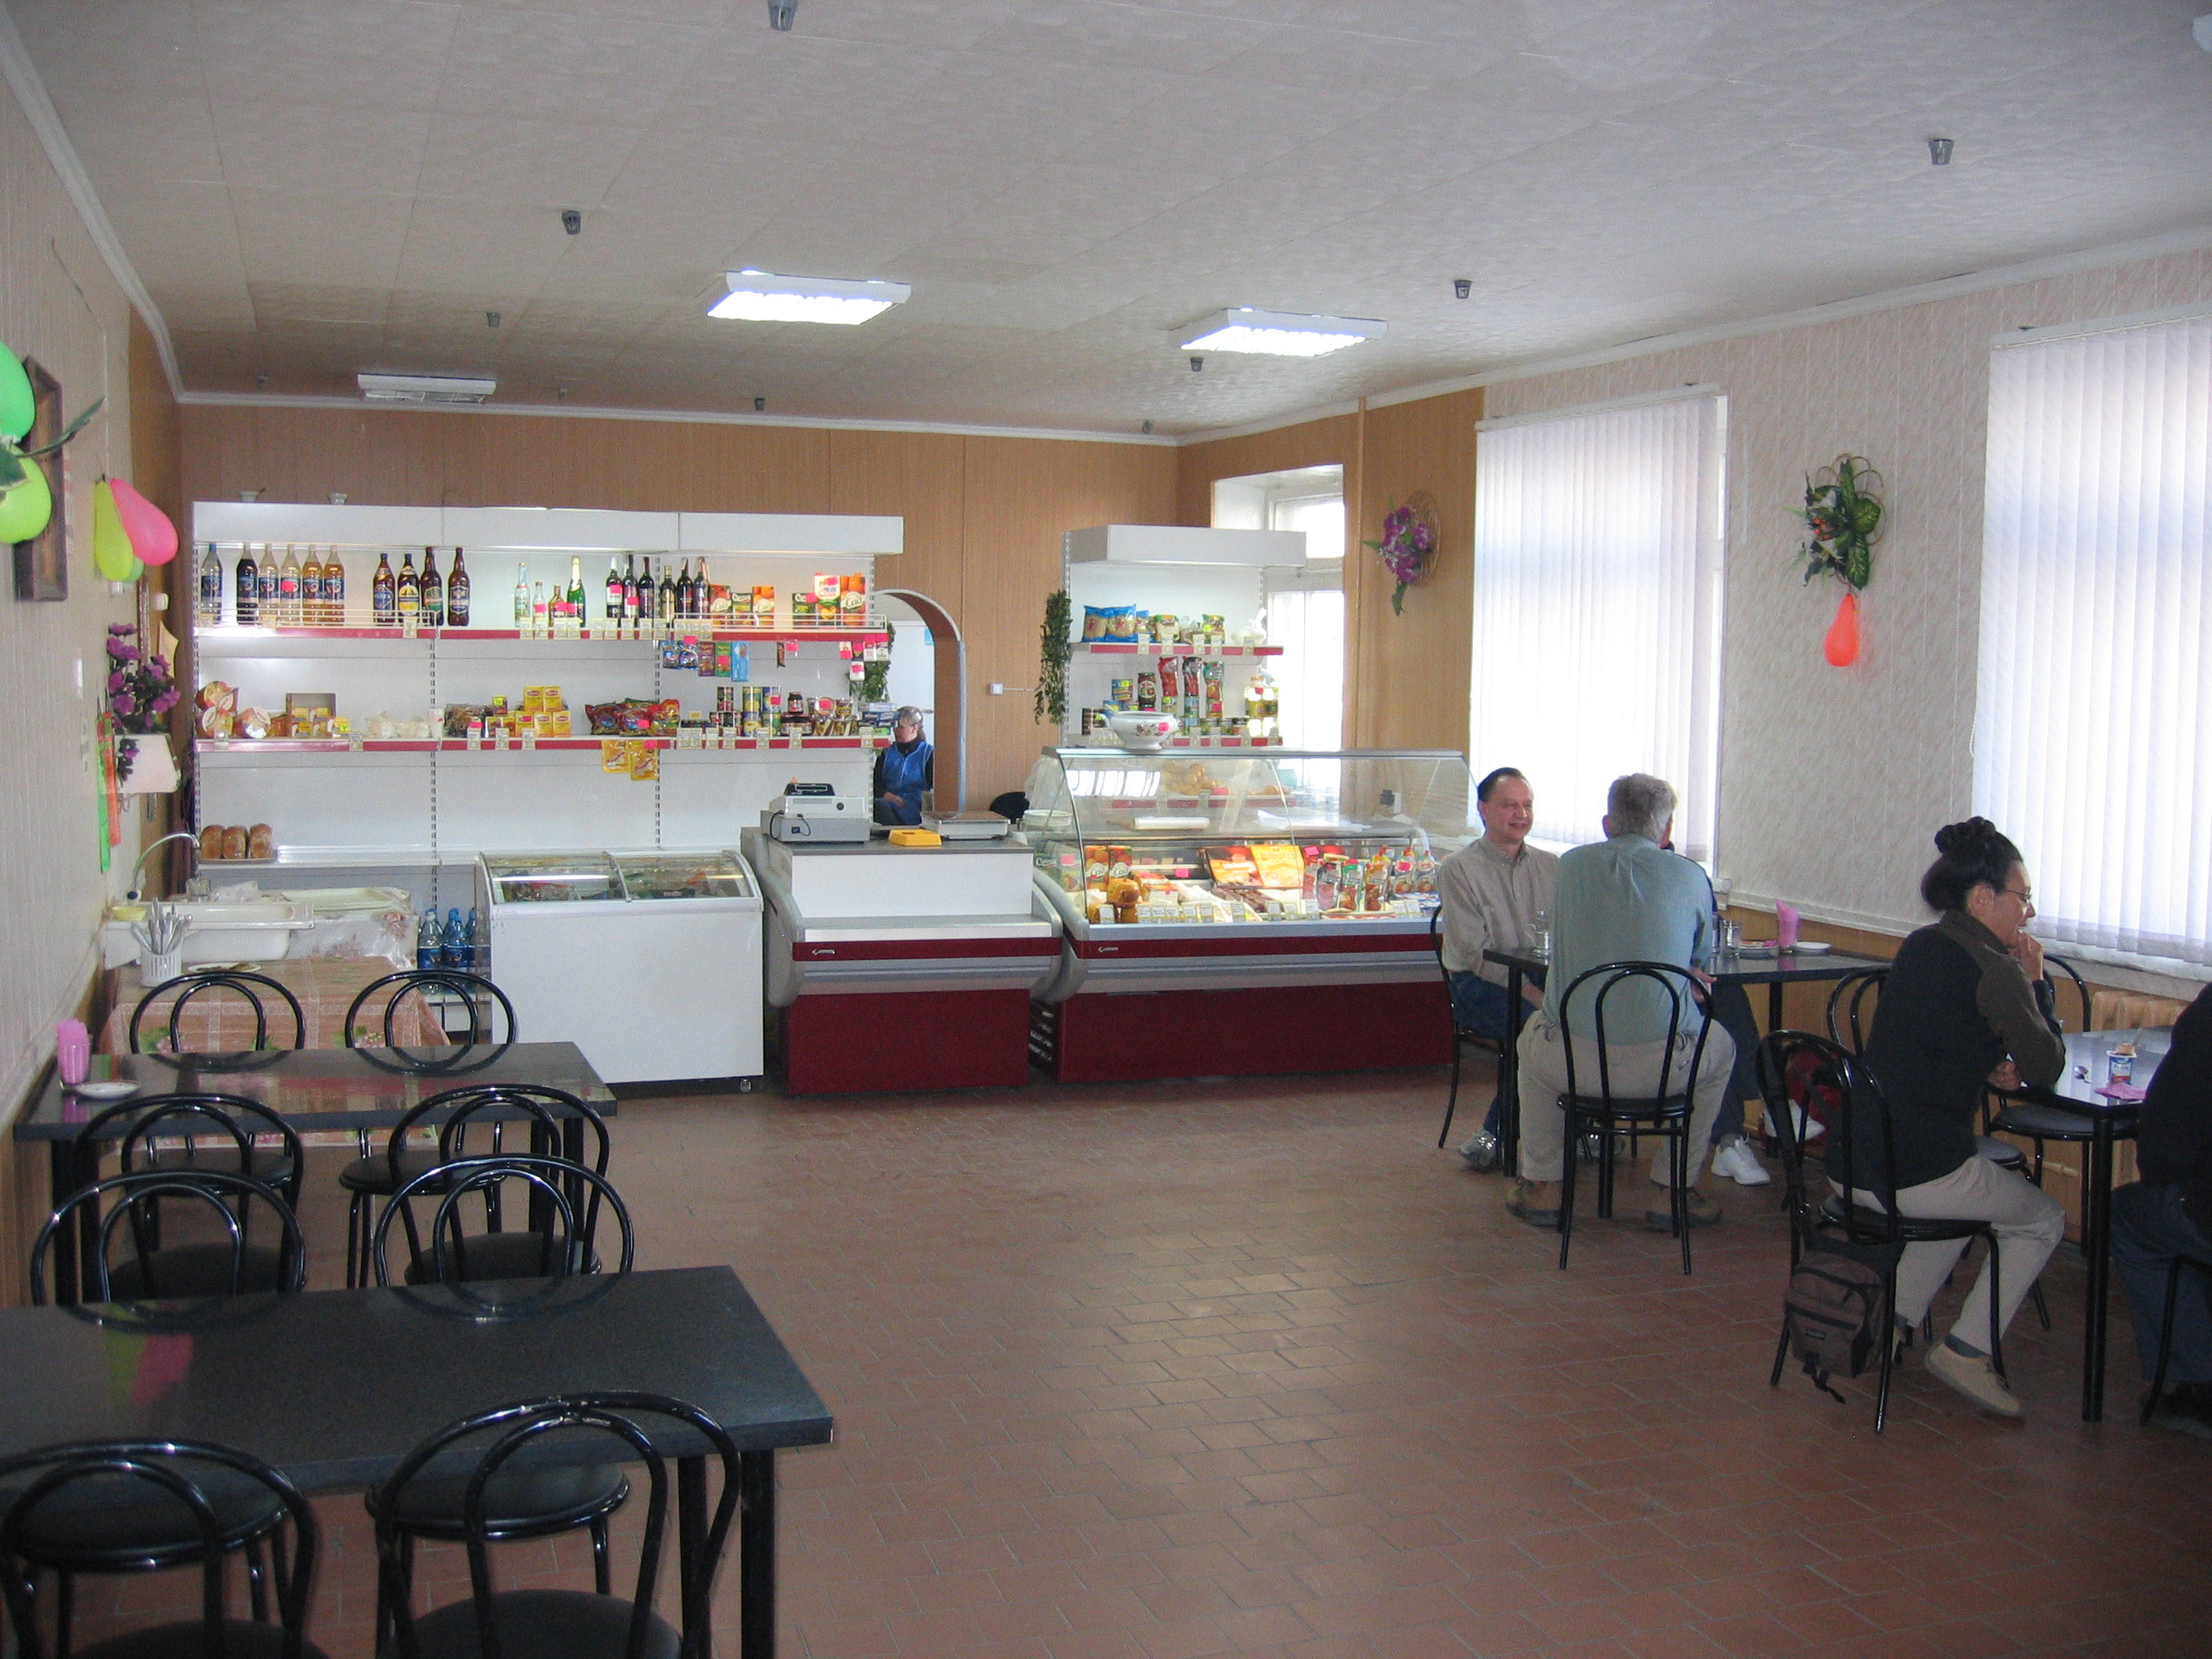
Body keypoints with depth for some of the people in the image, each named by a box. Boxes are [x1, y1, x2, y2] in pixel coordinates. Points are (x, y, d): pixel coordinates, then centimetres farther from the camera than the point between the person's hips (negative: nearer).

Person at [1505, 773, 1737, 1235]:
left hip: (1571, 1062, 1)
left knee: (1533, 1038, 36)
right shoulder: (1690, 877, 2)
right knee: (1720, 1045, 32)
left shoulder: (1572, 865, 6)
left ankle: (1541, 1187, 36)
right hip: (1663, 1065, -1)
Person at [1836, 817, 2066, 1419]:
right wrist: (2035, 981, 4)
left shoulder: (1919, 947, 11)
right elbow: (2046, 1068, -5)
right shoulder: (1995, 970, -13)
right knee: (2044, 1220, 19)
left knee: (1972, 1187, 38)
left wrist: (1984, 1065, 8)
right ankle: (1965, 1350, 12)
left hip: (1849, 1166, 8)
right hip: (1917, 1174, -7)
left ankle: (1892, 1320, 26)